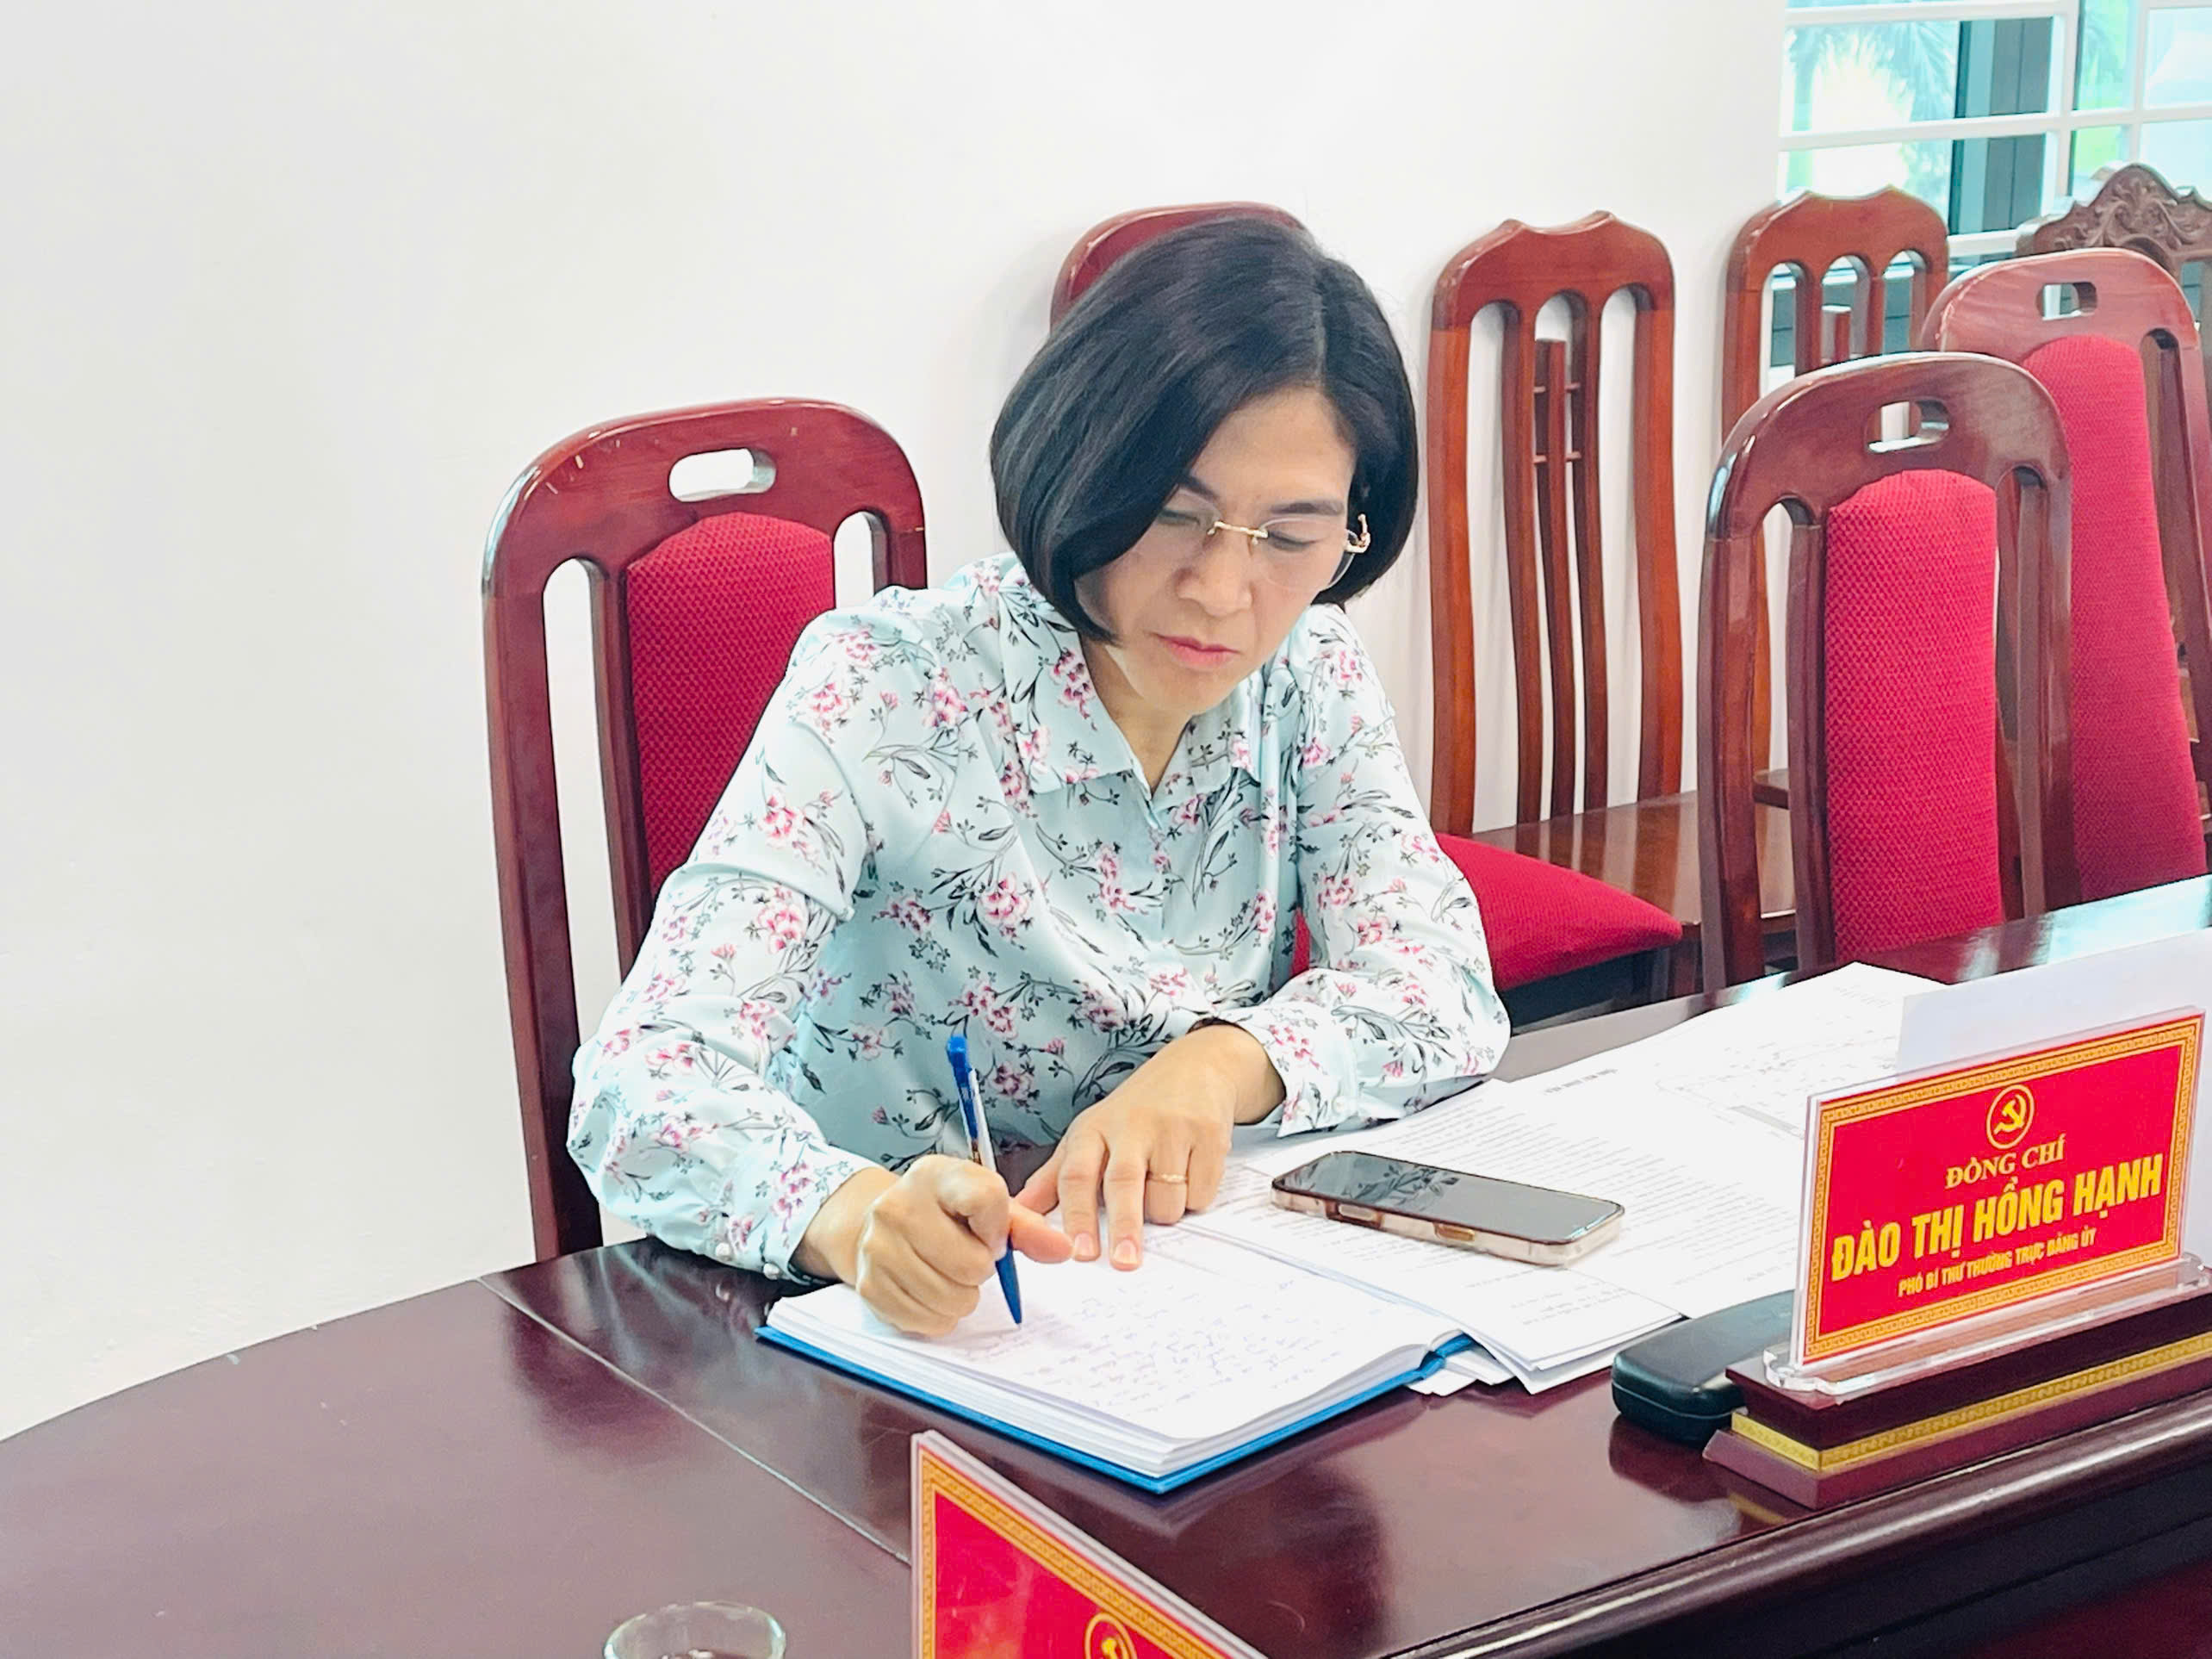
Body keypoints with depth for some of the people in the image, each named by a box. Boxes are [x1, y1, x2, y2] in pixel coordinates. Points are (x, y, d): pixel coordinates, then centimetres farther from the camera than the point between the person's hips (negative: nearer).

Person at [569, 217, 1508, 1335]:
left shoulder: (1309, 675, -1)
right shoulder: (887, 690, -17)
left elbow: (1445, 985, -6)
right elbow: (644, 1085, -24)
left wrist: (1224, 1064, -26)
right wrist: (853, 1215, -45)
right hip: (889, 1332, -2)